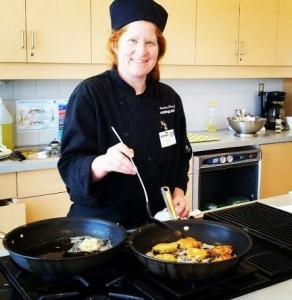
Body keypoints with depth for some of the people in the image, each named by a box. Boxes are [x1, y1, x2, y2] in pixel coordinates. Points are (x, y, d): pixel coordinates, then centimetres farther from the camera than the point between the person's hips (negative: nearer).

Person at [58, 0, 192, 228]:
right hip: (100, 223, -4)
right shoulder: (89, 94, -14)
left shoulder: (169, 98, 0)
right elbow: (70, 165, -18)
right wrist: (102, 163, -37)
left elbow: (181, 155, 11)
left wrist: (178, 191, -4)